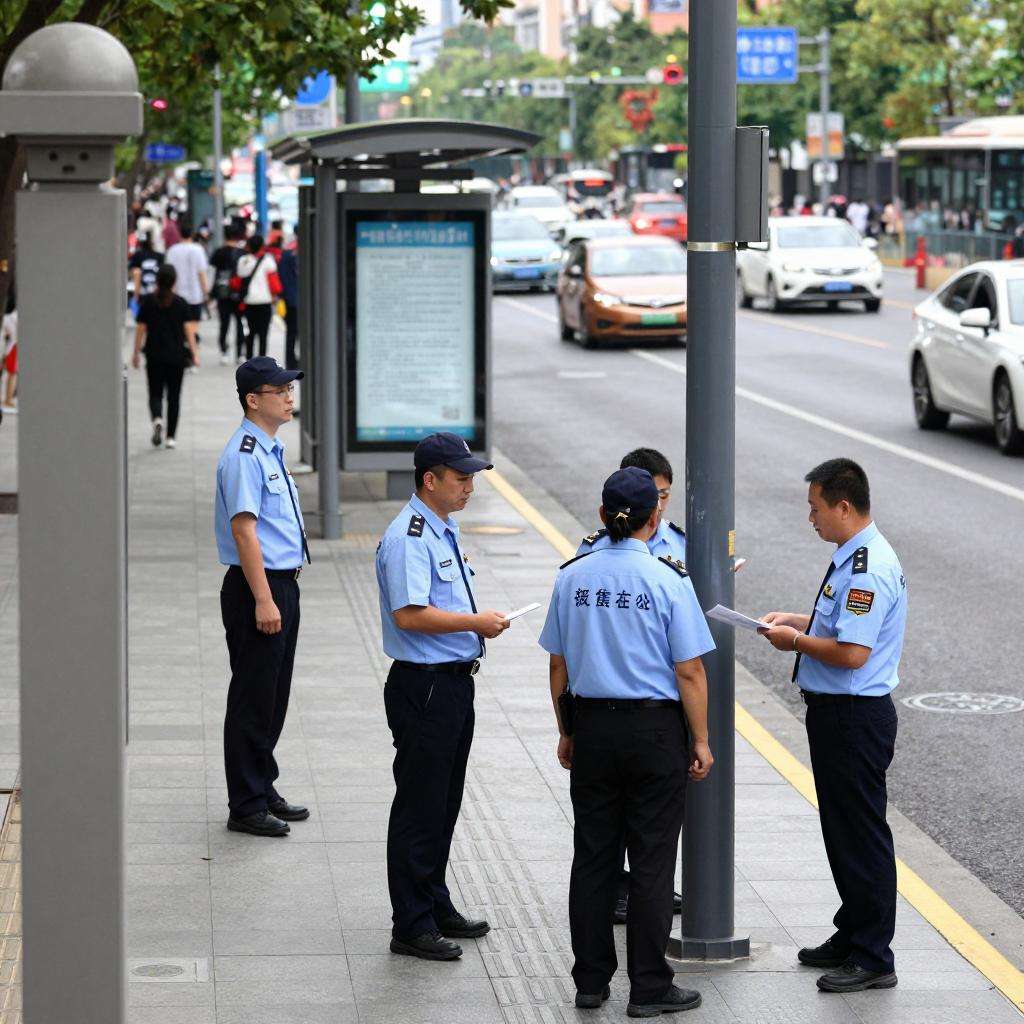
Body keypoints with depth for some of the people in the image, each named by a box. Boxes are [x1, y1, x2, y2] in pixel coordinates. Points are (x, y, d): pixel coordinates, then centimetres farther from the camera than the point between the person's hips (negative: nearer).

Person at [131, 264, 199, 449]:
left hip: (154, 356, 0)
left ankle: (157, 419, -24)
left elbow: (140, 329, -1)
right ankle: (171, 436, 9)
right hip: (176, 356, 0)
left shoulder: (147, 302, -2)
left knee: (155, 393, 7)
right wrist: (194, 352, -1)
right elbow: (188, 328, -5)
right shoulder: (181, 303, -2)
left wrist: (136, 353, 8)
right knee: (174, 395, 9)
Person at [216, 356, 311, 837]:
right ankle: (246, 807, 3)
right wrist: (263, 600, -24)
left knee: (273, 697, 17)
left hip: (281, 585, 10)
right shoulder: (243, 455, -16)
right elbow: (244, 529, -22)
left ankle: (263, 791, 28)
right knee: (252, 699, -3)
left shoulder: (270, 451, 15)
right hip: (256, 586, -10)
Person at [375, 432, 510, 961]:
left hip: (454, 681, 10)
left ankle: (436, 905, 31)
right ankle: (412, 927, 2)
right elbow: (409, 614, -27)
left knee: (445, 801, 19)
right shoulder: (408, 537, -18)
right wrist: (476, 622, -19)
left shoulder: (444, 530, 14)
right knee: (419, 806, -4)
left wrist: (481, 621, 8)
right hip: (423, 686, -10)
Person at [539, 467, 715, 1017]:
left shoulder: (572, 577, 1)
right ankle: (649, 987, 7)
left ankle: (590, 981, 17)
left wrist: (567, 733, 18)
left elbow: (558, 666, 7)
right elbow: (689, 672, -10)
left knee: (593, 854, 11)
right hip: (654, 728, -4)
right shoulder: (668, 580, -11)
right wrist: (701, 743, -2)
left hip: (592, 725, 4)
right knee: (651, 861, 3)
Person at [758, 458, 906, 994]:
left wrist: (796, 641, -14)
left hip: (854, 718, -11)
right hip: (836, 712, 11)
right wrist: (797, 620, 12)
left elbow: (852, 653, -28)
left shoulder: (868, 569, -23)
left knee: (861, 838, -3)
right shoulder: (856, 557, 11)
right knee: (841, 831, 19)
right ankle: (852, 937, 31)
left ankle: (873, 959, 5)